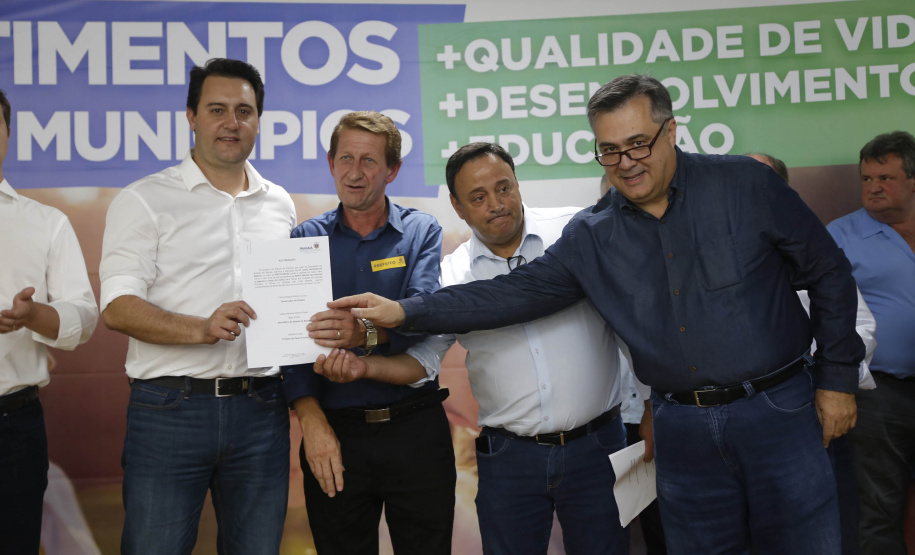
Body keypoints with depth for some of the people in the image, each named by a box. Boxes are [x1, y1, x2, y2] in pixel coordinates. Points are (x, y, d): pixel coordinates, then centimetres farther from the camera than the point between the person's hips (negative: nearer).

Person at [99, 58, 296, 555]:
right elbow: (117, 308, -8)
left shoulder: (280, 205, 14)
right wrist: (201, 329, -23)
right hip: (169, 408, -3)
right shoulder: (144, 200, 0)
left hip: (261, 410, 4)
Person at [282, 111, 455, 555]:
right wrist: (312, 420, -19)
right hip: (334, 433, 1)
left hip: (415, 430, 0)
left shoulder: (421, 232, 3)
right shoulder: (306, 238, 5)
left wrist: (367, 334, -35)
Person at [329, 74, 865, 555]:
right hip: (682, 428, 3)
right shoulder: (591, 237, 2)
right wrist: (406, 311, -7)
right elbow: (515, 292, 1)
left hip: (778, 411, -2)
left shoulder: (746, 185, -5)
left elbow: (829, 273, 1)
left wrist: (837, 377, 0)